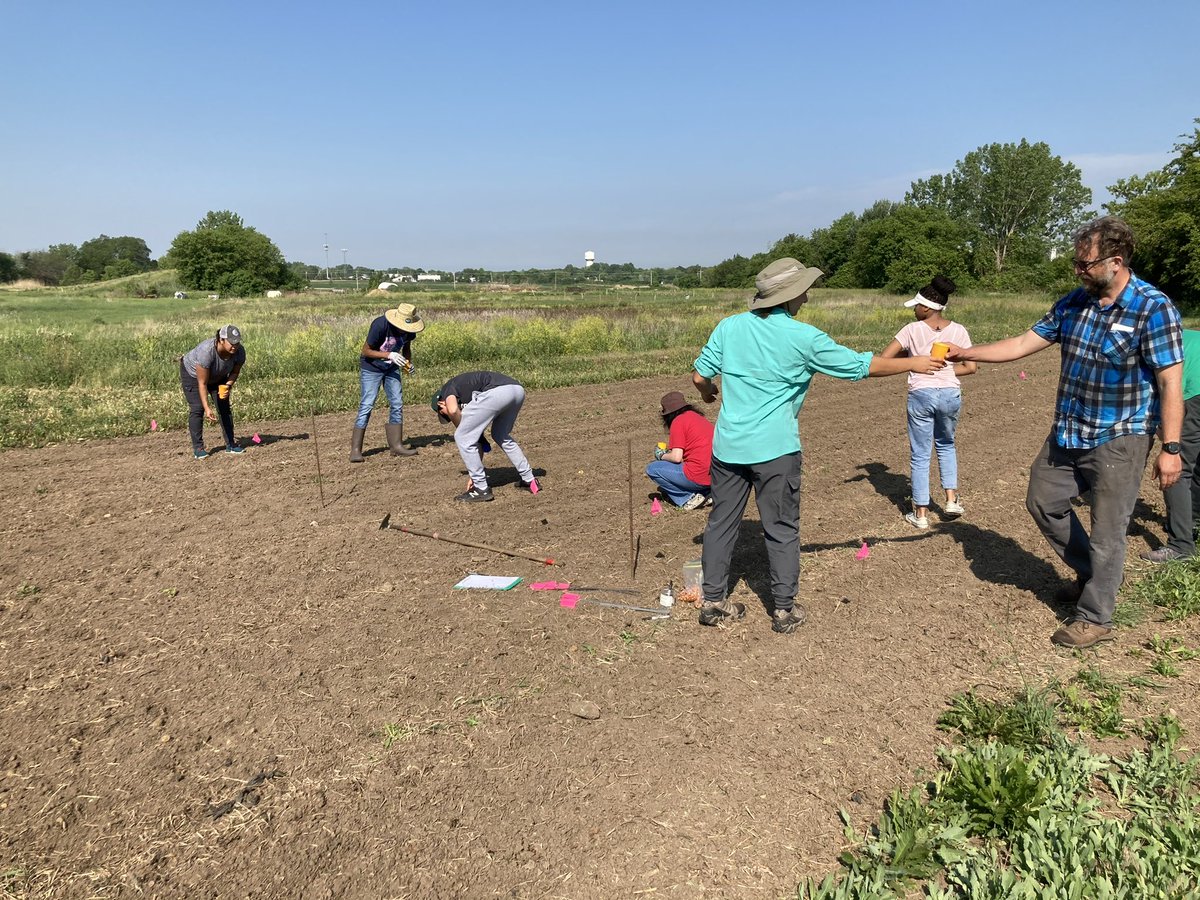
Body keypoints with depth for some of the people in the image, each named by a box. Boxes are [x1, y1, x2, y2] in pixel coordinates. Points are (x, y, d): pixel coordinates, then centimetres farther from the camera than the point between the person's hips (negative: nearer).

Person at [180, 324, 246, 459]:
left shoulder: (239, 352, -28)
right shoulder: (206, 351, -42)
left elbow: (235, 372, -8)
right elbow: (202, 383, -37)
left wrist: (228, 385, -27)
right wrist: (207, 408, -41)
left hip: (217, 376, 5)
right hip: (192, 373, -5)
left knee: (225, 407, 0)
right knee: (197, 409, -13)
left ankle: (230, 444, 6)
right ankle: (197, 448, -9)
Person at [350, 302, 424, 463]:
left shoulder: (409, 330, -11)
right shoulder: (380, 325, -28)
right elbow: (365, 351, -21)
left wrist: (408, 362, -12)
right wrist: (389, 355, -31)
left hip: (391, 368, 6)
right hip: (371, 368, -6)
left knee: (397, 404, 1)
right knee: (366, 406, -10)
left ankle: (396, 445, 9)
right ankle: (355, 449, -6)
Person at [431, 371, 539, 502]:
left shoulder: (447, 389, 20)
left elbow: (453, 410, -7)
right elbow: (478, 439, 39)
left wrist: (460, 428, 14)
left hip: (497, 392, -9)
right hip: (518, 389, 9)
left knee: (462, 438, 8)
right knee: (501, 436, 33)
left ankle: (481, 489, 13)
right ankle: (529, 480, 33)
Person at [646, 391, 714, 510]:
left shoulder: (678, 421, -6)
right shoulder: (698, 417, 17)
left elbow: (676, 457, -11)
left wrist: (661, 456, 10)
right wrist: (668, 453, 23)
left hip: (698, 478, -8)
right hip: (715, 477, 8)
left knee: (651, 469, 4)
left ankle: (687, 498, -2)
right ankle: (706, 493, 11)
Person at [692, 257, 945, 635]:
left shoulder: (729, 327, 1)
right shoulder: (804, 338, -8)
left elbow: (700, 376, 4)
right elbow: (862, 366, -1)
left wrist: (707, 392, 28)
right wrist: (914, 364, 12)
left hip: (728, 445, 4)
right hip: (775, 449, -3)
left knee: (721, 522, 13)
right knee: (782, 530, 9)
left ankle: (713, 601, 22)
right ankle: (784, 610, 18)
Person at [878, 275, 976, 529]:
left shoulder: (913, 330, -6)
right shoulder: (958, 331, 1)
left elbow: (884, 358, -7)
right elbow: (970, 367, 2)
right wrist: (945, 370, 11)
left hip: (921, 394, -3)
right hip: (951, 394, 3)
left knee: (920, 455, 8)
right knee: (946, 445, 27)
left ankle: (921, 514, 13)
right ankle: (951, 500, 19)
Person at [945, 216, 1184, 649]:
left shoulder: (1153, 308, -16)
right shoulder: (1074, 302, 2)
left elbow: (1171, 384, -17)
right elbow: (1024, 343, 6)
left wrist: (1170, 448, -19)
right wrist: (967, 352, -1)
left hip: (1119, 440, -7)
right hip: (1067, 434, 7)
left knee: (1106, 531, 2)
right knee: (1043, 502, 17)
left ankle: (1095, 617, 18)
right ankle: (1091, 574, 38)